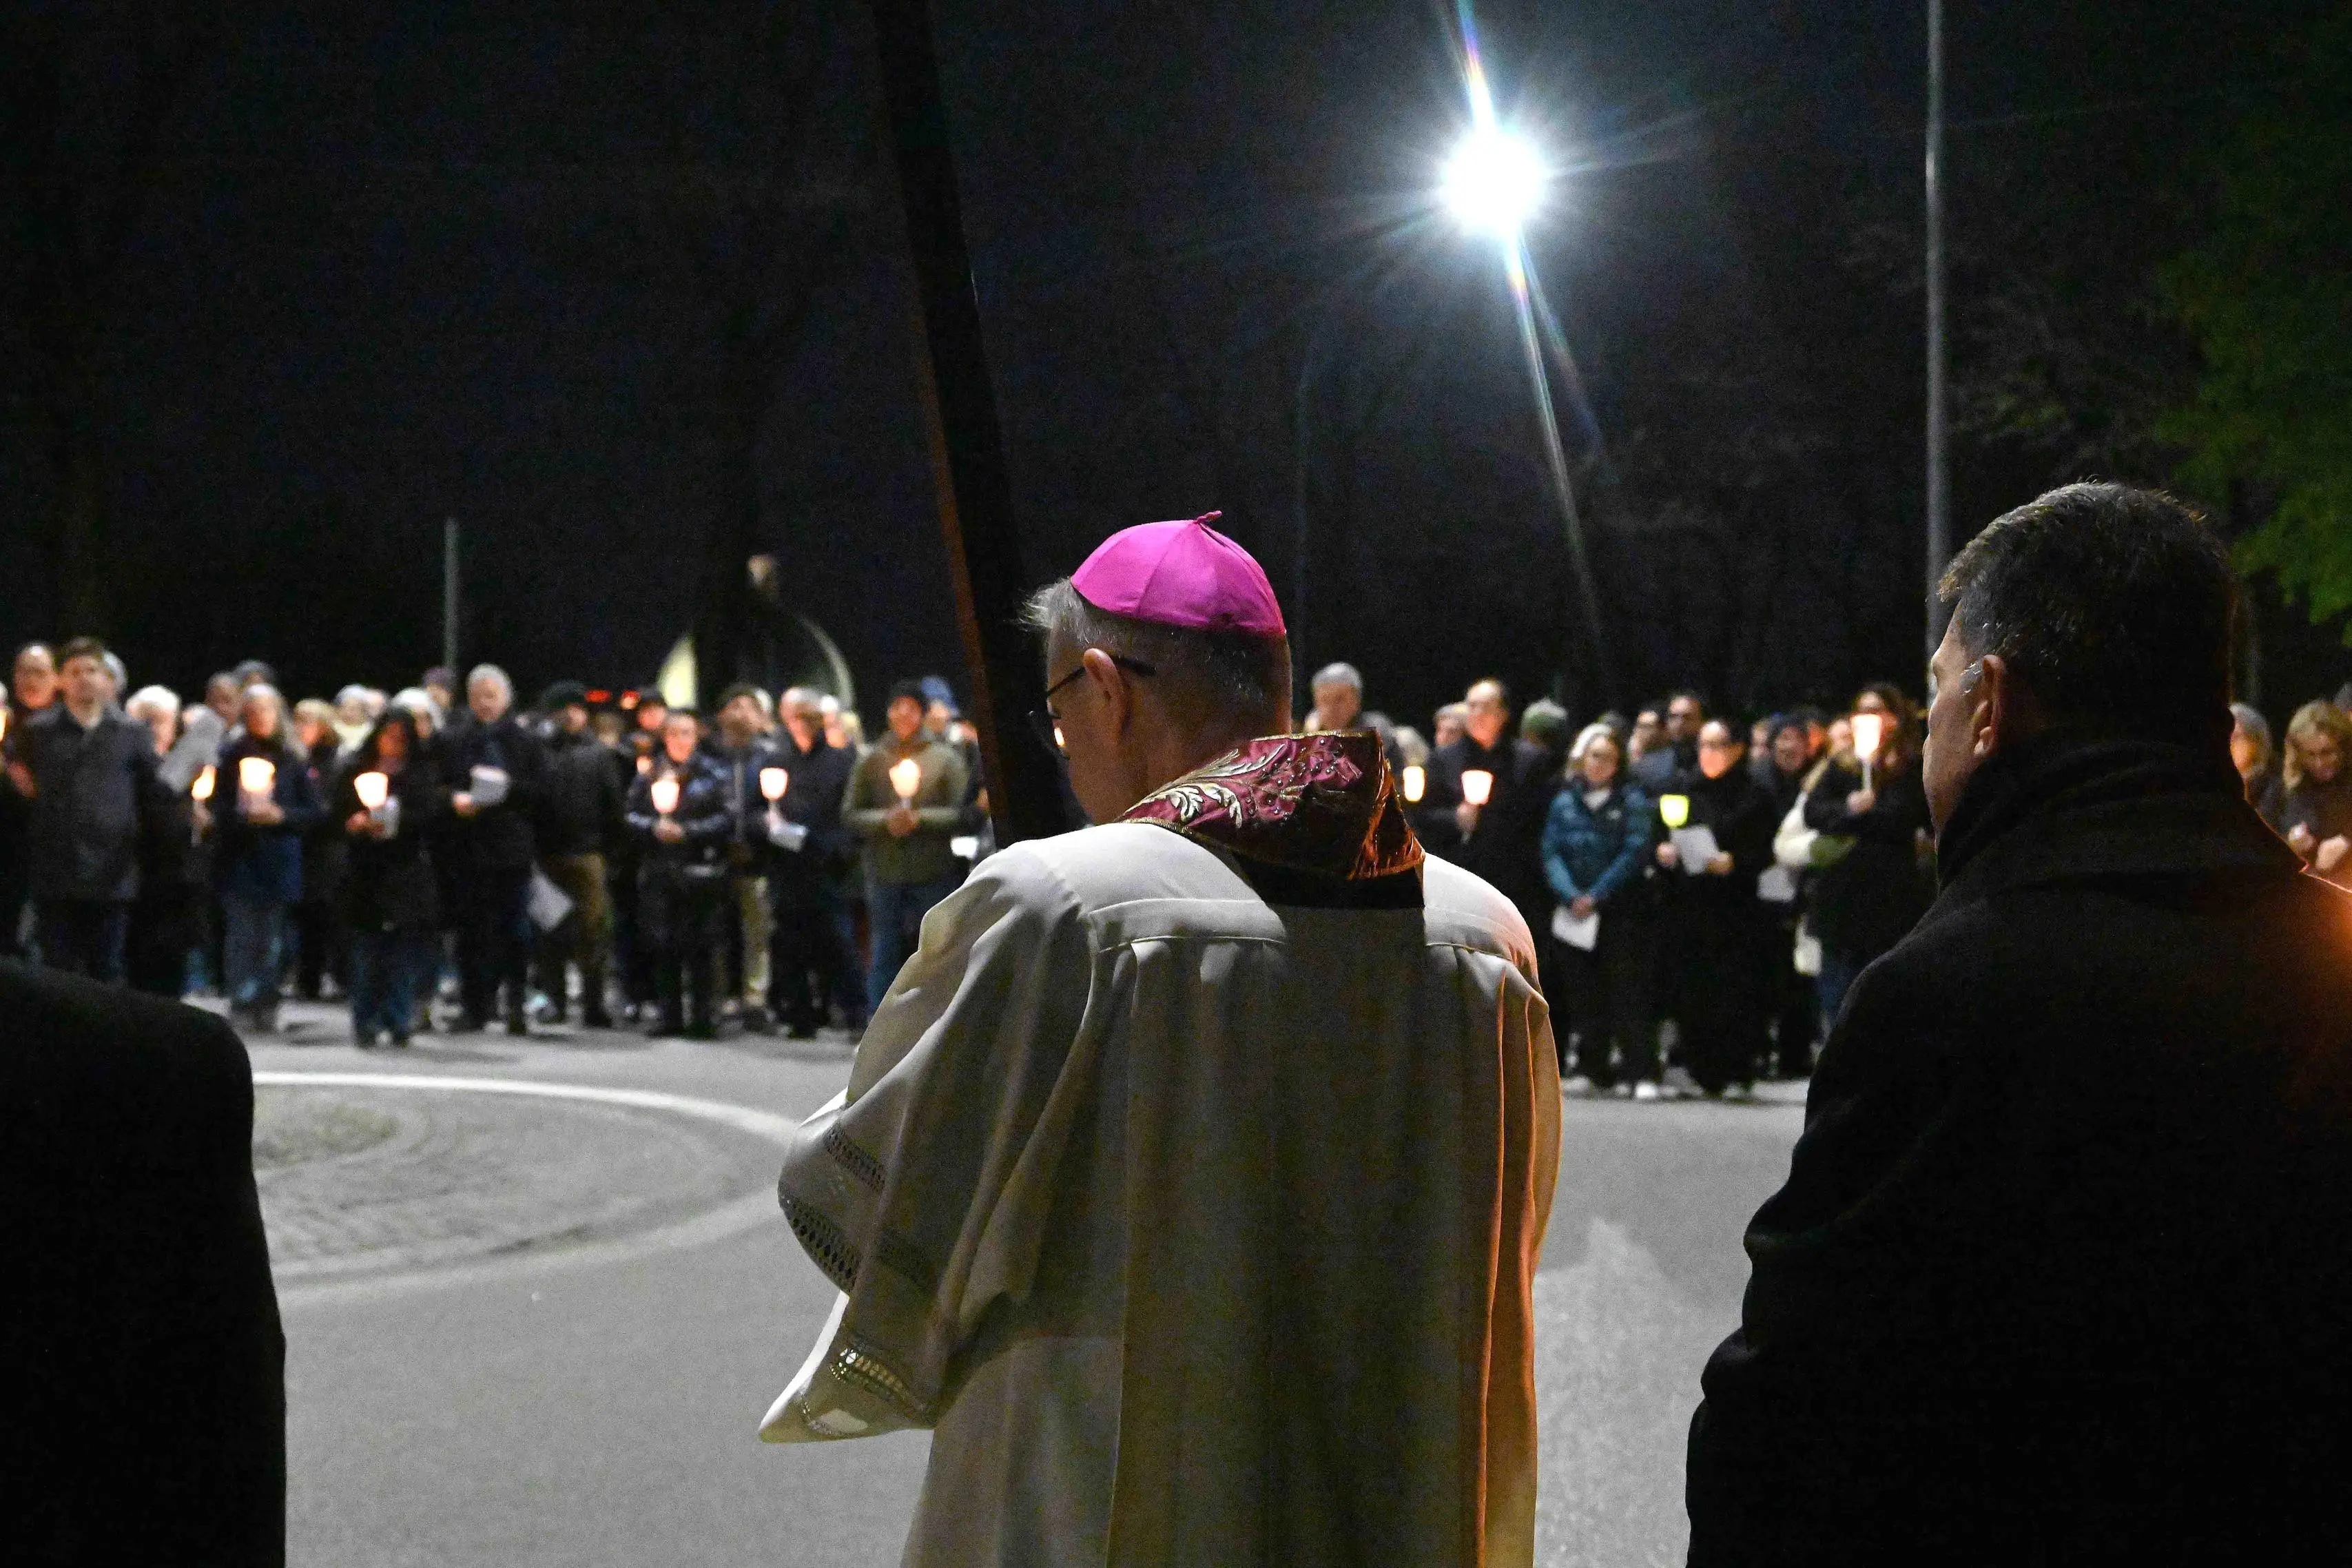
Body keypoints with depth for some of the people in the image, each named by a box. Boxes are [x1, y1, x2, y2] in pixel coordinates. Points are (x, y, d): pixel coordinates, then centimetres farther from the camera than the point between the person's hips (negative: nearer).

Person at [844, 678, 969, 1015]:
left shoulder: (946, 759, 4)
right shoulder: (871, 761, 8)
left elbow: (960, 813, -4)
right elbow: (851, 814, 4)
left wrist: (920, 818, -17)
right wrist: (885, 820, -13)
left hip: (934, 874, -1)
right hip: (885, 874, 1)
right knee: (885, 955, 4)